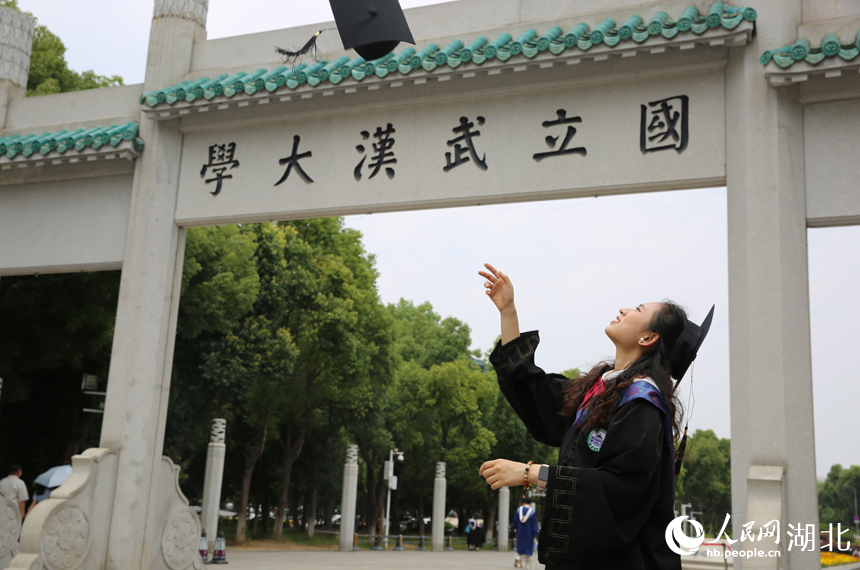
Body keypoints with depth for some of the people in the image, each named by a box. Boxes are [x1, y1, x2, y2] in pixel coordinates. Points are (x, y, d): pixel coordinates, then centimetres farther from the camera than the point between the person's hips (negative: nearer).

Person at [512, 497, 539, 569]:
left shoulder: (519, 510, -1)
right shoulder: (532, 512, -9)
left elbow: (515, 521, 6)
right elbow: (534, 524, -9)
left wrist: (515, 528, 21)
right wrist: (535, 534, -4)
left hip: (520, 532, 2)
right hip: (529, 533, -2)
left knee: (520, 546, 14)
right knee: (528, 548, 6)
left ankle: (518, 558, -13)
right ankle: (528, 565, 8)